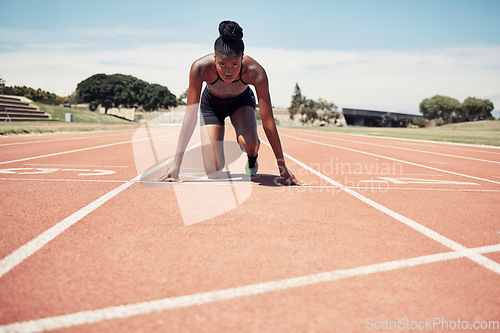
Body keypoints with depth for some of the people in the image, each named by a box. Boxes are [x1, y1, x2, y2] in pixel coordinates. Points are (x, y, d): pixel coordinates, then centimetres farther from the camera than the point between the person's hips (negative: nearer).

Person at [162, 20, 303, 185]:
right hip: (211, 103, 0)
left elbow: (268, 122, -32)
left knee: (248, 143, -33)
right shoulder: (200, 68, -38)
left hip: (242, 101, 0)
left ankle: (252, 159, 4)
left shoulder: (255, 72, -37)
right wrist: (176, 165, -38)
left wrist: (282, 167, -31)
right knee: (214, 172, -12)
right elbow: (190, 116, -34)